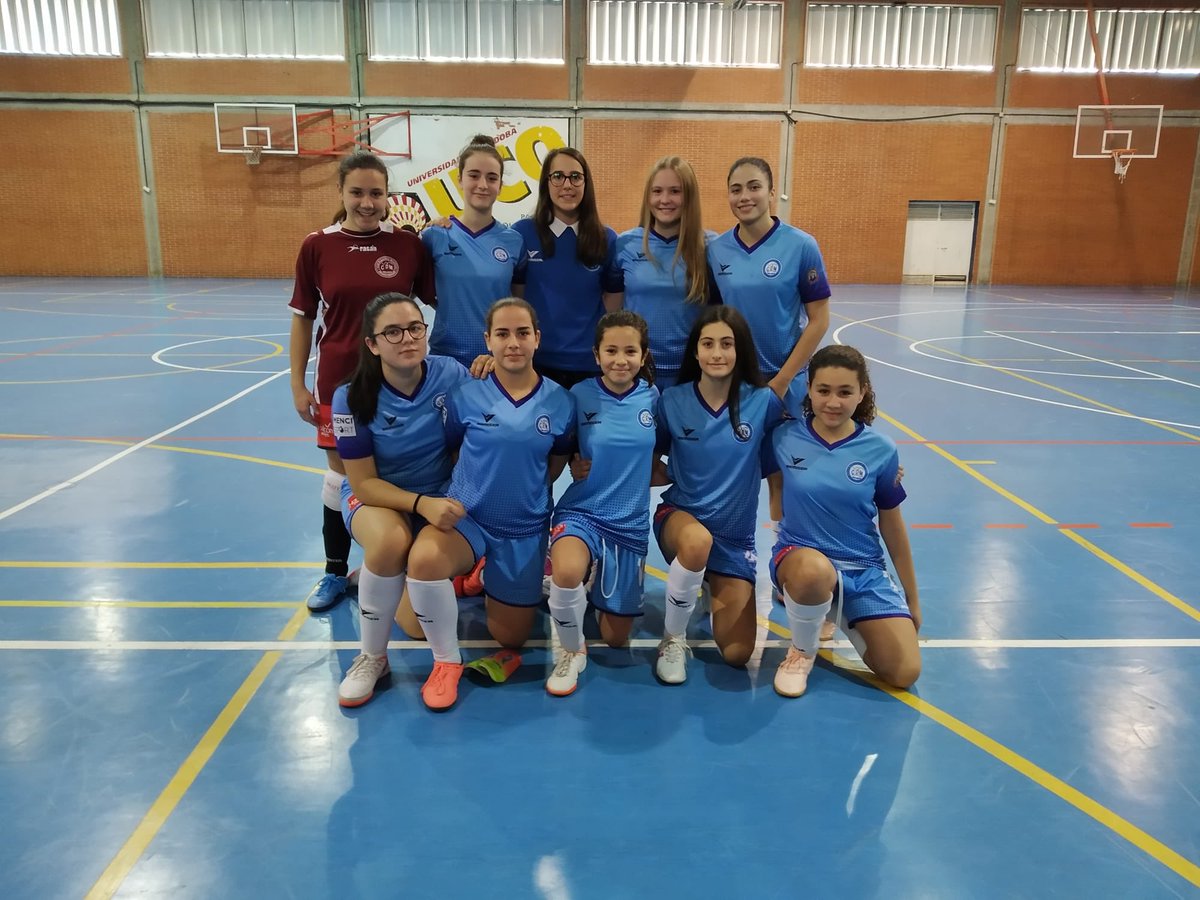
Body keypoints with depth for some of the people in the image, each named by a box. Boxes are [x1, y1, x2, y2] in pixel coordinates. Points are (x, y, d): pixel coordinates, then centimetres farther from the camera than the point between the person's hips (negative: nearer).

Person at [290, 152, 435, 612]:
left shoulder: (408, 245, -6)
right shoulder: (316, 246, -4)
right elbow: (303, 319, 2)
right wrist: (298, 386, 1)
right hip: (338, 382, 1)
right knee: (340, 474, 11)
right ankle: (335, 572, 28)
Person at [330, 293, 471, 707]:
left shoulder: (451, 374, -18)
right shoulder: (352, 398, -19)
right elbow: (364, 483, -17)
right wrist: (421, 504, -33)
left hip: (440, 498, 2)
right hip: (375, 496, -1)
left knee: (419, 624, -8)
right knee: (391, 541, -39)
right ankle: (372, 657, -14)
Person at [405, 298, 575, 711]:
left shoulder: (560, 401, -7)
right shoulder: (464, 397, -11)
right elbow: (448, 451, 4)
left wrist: (528, 490, 0)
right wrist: (464, 491, -3)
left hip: (526, 529, 2)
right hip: (466, 517, -1)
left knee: (511, 638, 11)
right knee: (423, 559, -37)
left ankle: (488, 581, 45)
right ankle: (446, 661, -10)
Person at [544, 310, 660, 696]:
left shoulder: (652, 397, -3)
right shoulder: (580, 395, -9)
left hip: (630, 522, 3)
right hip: (580, 511, -2)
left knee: (616, 639, 9)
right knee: (567, 571, -38)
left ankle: (607, 591, 43)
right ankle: (572, 651, -7)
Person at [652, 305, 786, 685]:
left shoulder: (763, 402, -10)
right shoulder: (672, 401, -8)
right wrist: (670, 474, -13)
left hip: (735, 536, 1)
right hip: (679, 517, -1)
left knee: (737, 654, -4)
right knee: (698, 542, -40)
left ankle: (714, 588, 29)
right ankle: (673, 638, -12)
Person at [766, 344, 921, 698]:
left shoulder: (881, 449, -6)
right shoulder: (784, 438, -9)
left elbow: (892, 525, 5)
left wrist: (912, 598, 11)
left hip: (865, 570, 2)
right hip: (800, 554, -2)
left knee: (904, 673, -11)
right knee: (815, 572, -40)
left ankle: (842, 614, 19)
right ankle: (801, 649, -6)